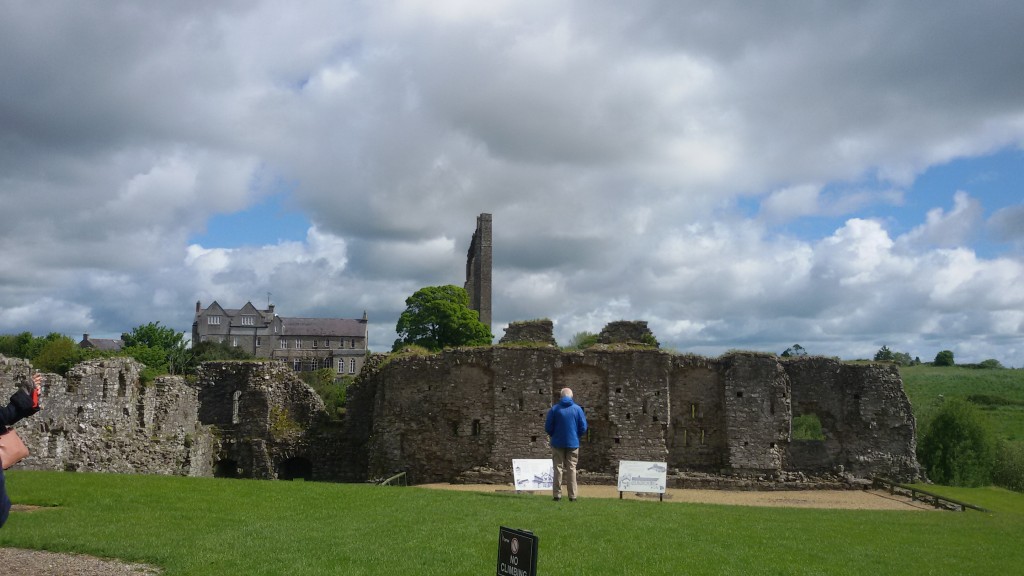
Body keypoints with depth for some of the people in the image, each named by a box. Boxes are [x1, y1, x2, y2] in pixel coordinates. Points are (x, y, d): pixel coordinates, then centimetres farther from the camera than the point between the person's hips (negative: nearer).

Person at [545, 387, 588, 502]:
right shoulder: (577, 409, -3)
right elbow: (583, 428, -2)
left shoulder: (554, 409, -4)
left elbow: (548, 428, -3)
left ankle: (557, 494, 4)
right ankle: (572, 496, 5)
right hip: (573, 444, 0)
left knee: (558, 469, 6)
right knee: (572, 469, 6)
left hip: (558, 443, 0)